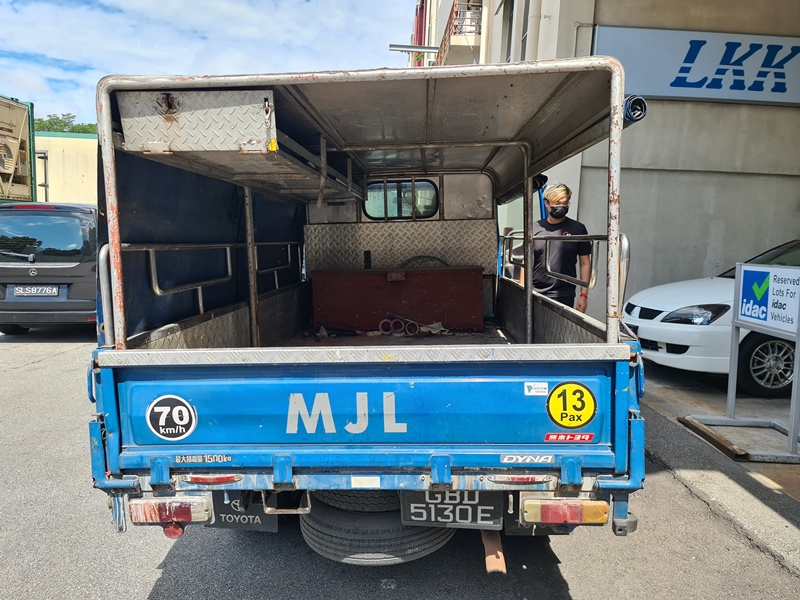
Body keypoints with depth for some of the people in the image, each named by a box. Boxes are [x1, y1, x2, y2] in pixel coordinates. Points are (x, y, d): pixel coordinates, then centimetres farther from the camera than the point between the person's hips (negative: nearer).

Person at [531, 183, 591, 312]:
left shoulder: (577, 229, 3)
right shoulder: (535, 228, 7)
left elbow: (585, 263, 4)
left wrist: (584, 295, -1)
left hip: (564, 296, -1)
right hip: (535, 293, 1)